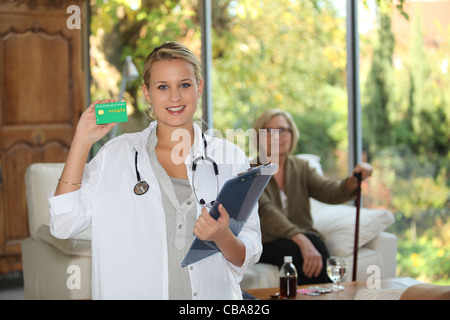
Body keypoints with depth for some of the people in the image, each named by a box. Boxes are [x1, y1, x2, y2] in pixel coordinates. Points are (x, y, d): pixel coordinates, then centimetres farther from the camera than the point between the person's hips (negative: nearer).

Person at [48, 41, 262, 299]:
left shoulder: (230, 158, 8)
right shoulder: (117, 155, 8)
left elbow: (248, 258, 8)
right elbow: (64, 225, -1)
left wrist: (223, 237, -14)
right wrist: (82, 142, -2)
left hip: (214, 294, 0)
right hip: (135, 292, 1)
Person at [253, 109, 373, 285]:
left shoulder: (301, 167, 11)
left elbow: (330, 192, -7)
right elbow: (266, 211, -22)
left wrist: (354, 181, -30)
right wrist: (301, 240, -37)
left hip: (304, 239, 3)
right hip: (267, 246, -3)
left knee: (315, 242, -29)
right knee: (295, 250, -33)